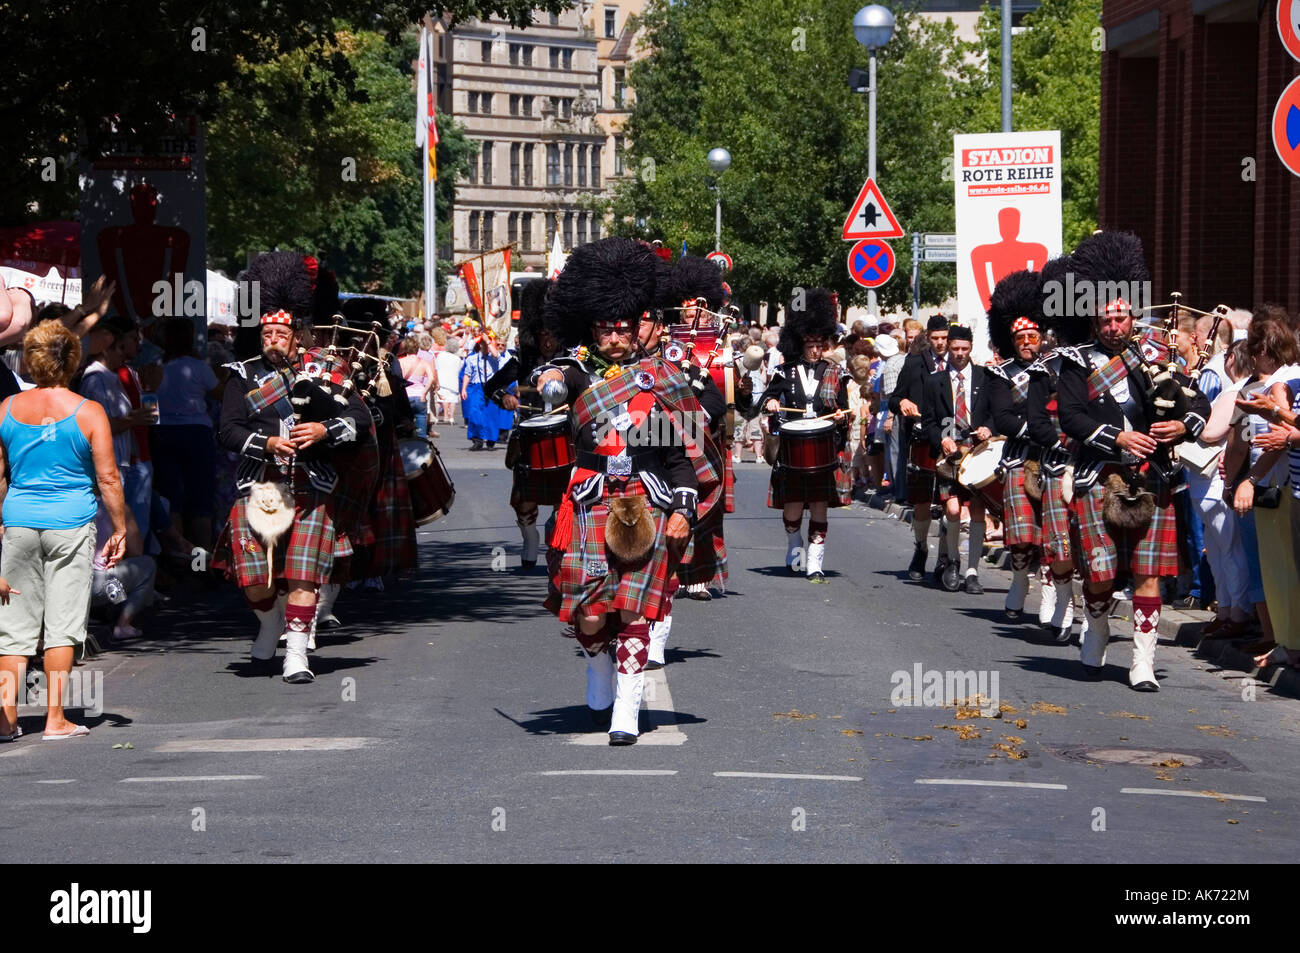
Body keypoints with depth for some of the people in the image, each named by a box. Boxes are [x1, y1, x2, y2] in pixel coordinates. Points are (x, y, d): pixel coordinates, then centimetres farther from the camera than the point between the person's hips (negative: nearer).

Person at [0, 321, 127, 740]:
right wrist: (119, 529, 3)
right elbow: (108, 478, -6)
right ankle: (55, 718, 3)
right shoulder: (88, 413, -6)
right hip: (71, 523, -2)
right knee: (63, 621, 2)